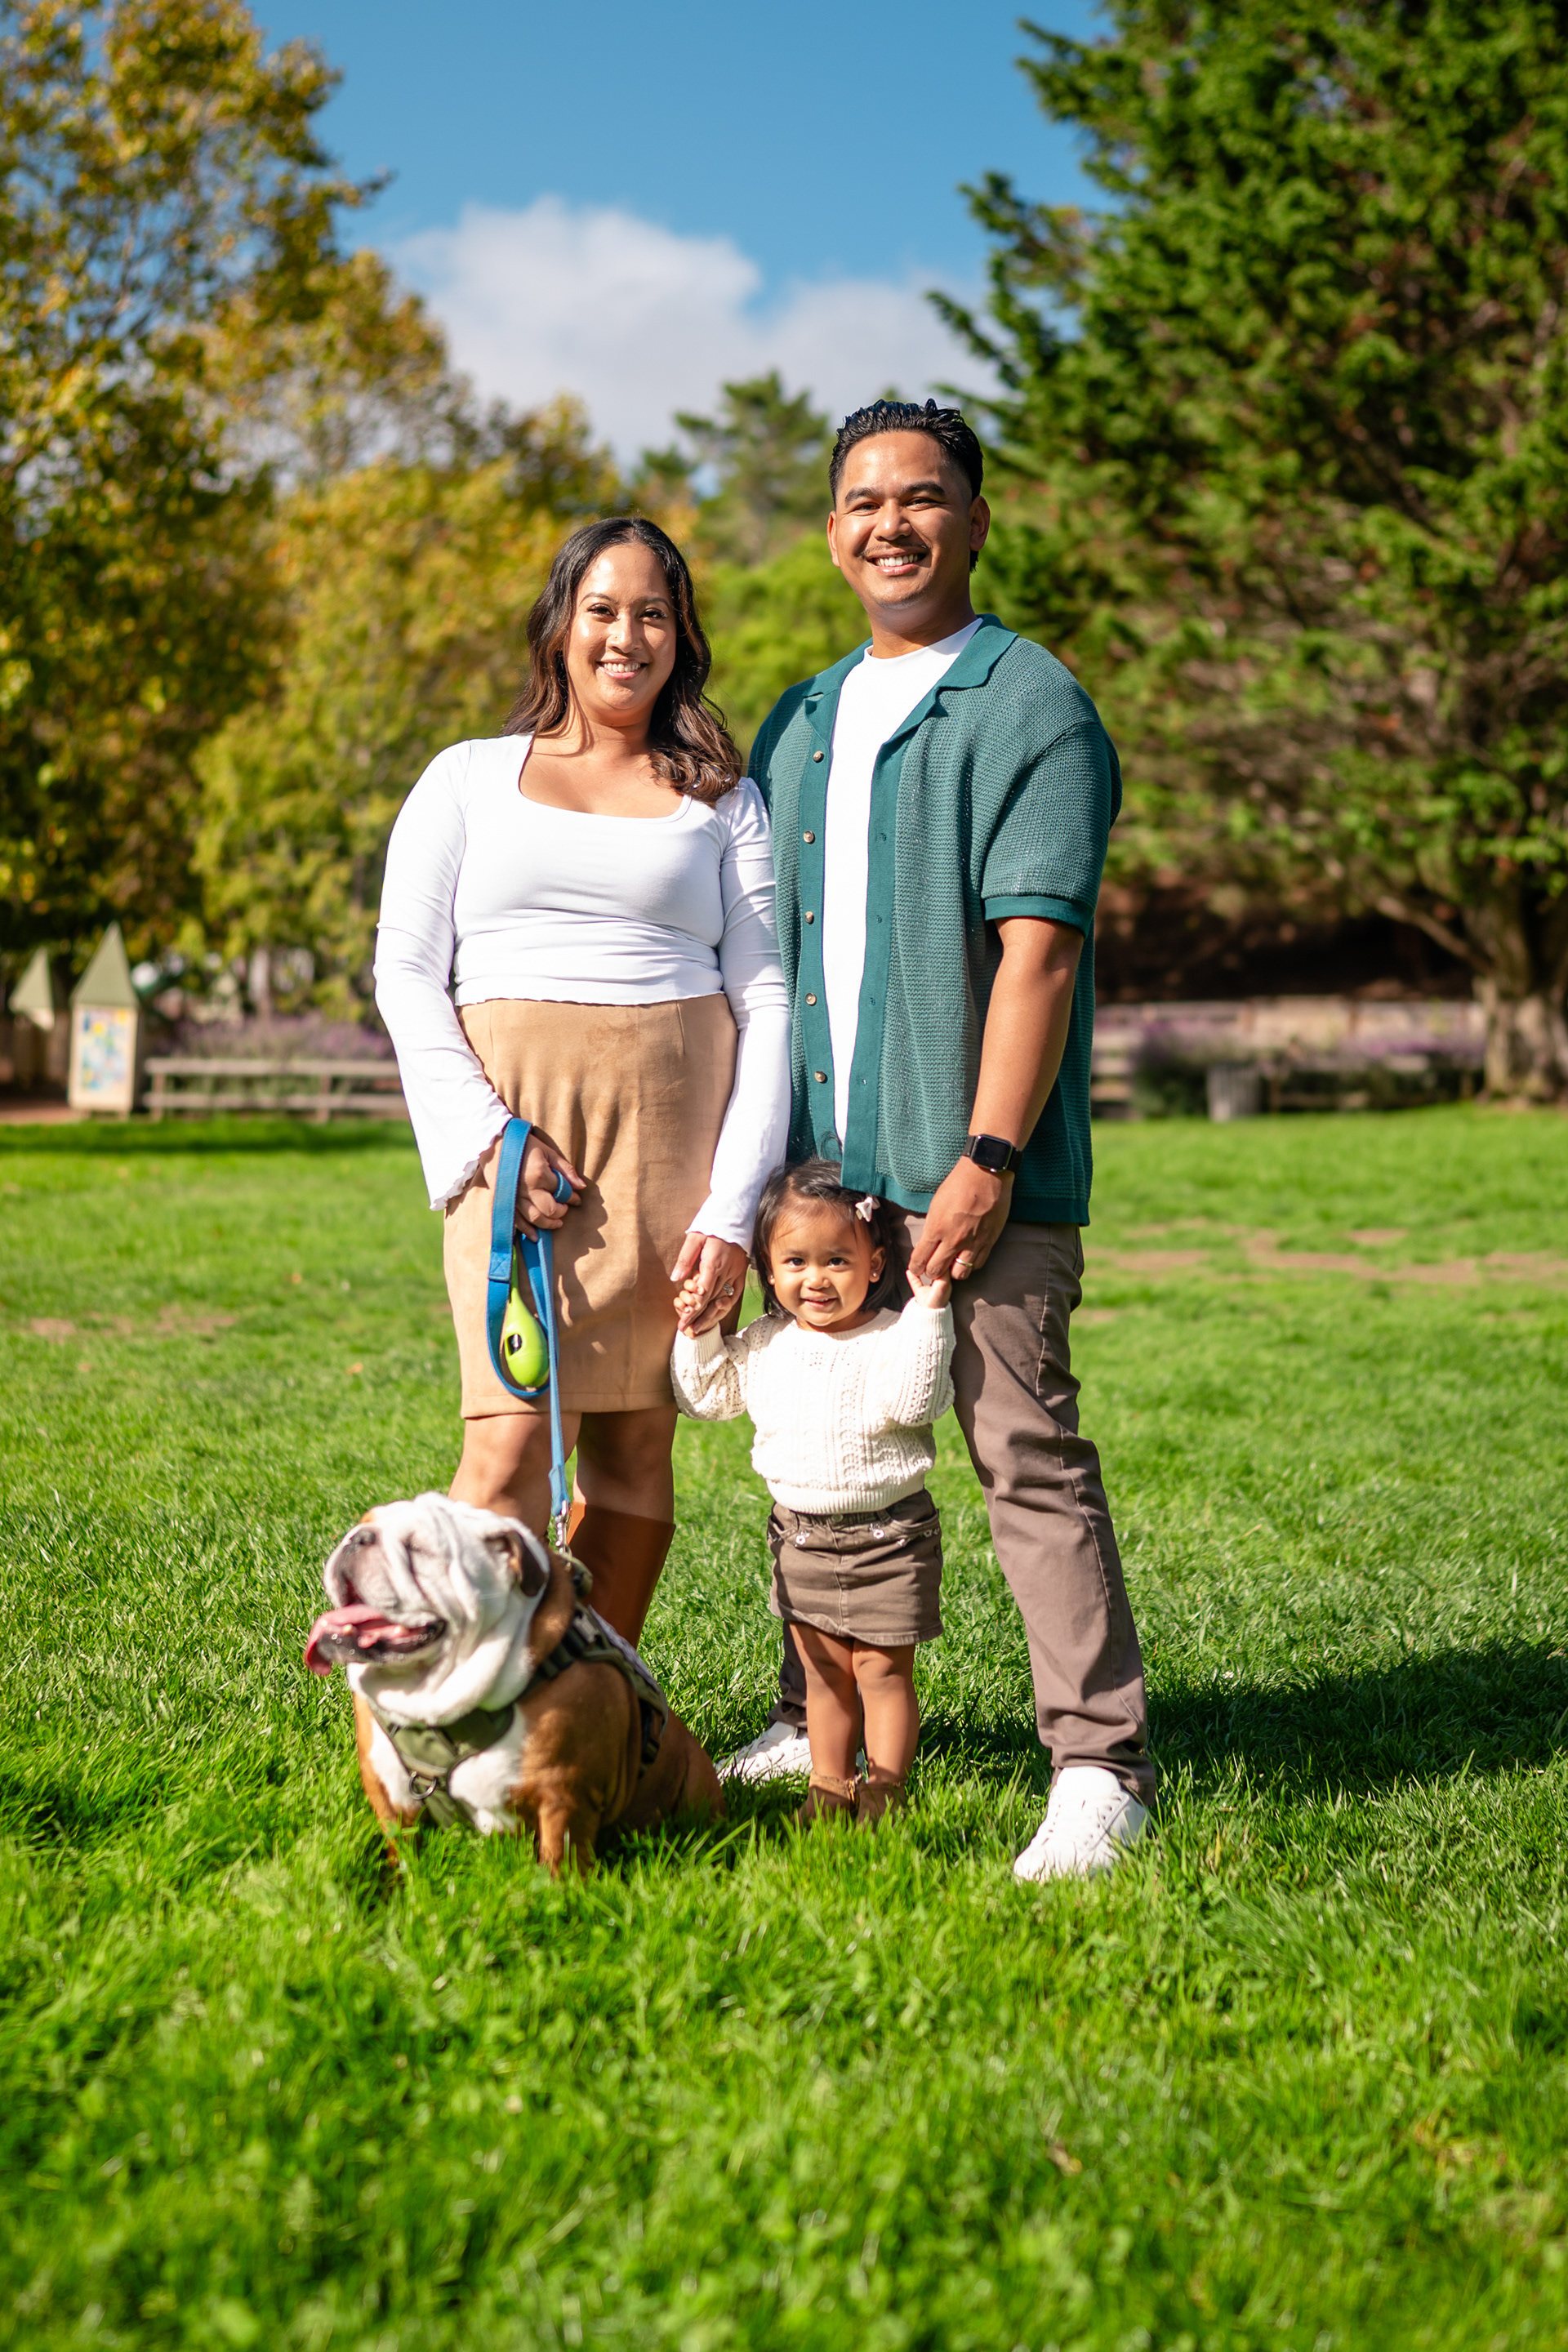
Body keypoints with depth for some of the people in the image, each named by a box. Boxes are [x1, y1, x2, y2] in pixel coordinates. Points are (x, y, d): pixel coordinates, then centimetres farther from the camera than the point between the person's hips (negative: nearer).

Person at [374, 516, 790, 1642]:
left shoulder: (723, 801, 14)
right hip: (517, 1120, -1)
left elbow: (765, 999, 7)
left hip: (679, 1128, 1)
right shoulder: (469, 777, 14)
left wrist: (733, 1207, -4)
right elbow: (405, 969, 7)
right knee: (515, 1441, -12)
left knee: (638, 1440, 2)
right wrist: (489, 1133, -8)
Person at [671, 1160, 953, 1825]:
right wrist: (698, 1332, 0)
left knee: (883, 1668, 0)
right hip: (801, 1533, 5)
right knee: (824, 1670, 13)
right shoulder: (764, 1344, 4)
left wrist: (928, 1313, -32)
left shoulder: (892, 1338, -11)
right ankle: (830, 1784, 23)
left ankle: (886, 1787, 11)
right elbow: (707, 1396, 12)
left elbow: (911, 1401, -28)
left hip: (887, 1534, -5)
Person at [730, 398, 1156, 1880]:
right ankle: (821, 1726, 26)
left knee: (1027, 1453, -6)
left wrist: (989, 1157, -19)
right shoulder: (801, 723, 18)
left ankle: (1099, 1765, 1)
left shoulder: (1030, 707, -4)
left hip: (977, 1166, -7)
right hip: (822, 1164, 7)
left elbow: (1037, 948, -13)